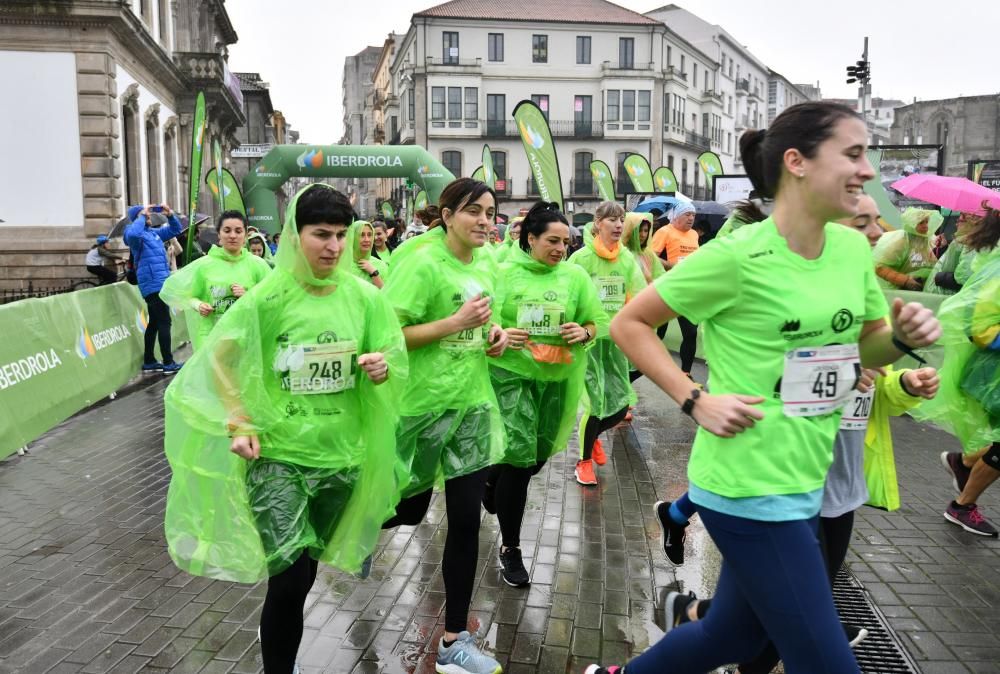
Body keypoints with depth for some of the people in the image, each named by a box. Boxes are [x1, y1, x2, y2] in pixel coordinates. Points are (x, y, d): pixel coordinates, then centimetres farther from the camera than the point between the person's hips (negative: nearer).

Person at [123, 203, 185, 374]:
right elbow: (132, 234, -33)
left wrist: (170, 215, 9)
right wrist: (142, 216, -20)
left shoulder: (155, 232, 17)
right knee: (164, 323, -9)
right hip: (153, 285, -9)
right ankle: (168, 363, -7)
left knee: (154, 322, 13)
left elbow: (176, 229, 27)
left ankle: (149, 361, 21)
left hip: (160, 284, 9)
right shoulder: (136, 234, -8)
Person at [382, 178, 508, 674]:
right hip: (424, 405, -6)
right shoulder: (422, 263, -15)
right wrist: (456, 322, -25)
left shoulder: (487, 264, 6)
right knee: (410, 508, 12)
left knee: (466, 521, 7)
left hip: (474, 403, 6)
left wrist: (494, 334, 2)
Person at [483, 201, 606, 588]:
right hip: (511, 372, -4)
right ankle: (510, 548, 11)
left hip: (556, 377, 4)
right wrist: (500, 335, -22)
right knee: (519, 457, -7)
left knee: (538, 456, 16)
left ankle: (493, 482, 50)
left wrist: (584, 332, -14)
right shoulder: (504, 272, -6)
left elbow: (598, 320, 7)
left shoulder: (575, 276, 2)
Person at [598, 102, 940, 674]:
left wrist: (904, 337, -5)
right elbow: (628, 324, -10)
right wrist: (696, 401, -17)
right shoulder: (737, 255, -18)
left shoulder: (853, 247, 3)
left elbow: (866, 347, 17)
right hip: (746, 488, -8)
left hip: (804, 483, 8)